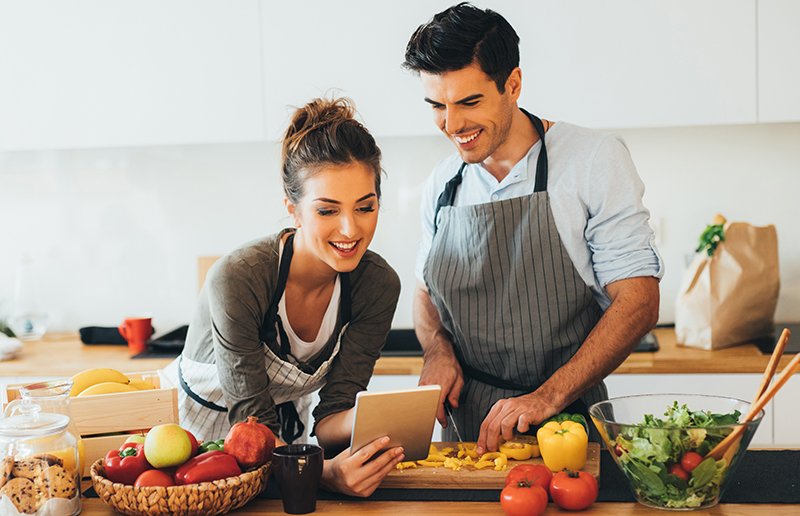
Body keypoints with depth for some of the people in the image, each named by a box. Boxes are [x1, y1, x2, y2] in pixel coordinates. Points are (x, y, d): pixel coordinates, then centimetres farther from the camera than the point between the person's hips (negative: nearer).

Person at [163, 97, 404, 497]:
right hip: (191, 422, -3)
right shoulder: (238, 279, -30)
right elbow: (252, 421, -25)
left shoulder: (378, 284, -17)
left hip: (286, 428, 4)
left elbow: (330, 416, -15)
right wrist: (324, 470, -43)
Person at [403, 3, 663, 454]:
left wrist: (547, 398, -17)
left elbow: (638, 302, -8)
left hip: (566, 422, -3)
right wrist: (438, 353, 0)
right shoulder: (442, 185, 8)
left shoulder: (595, 159, -5)